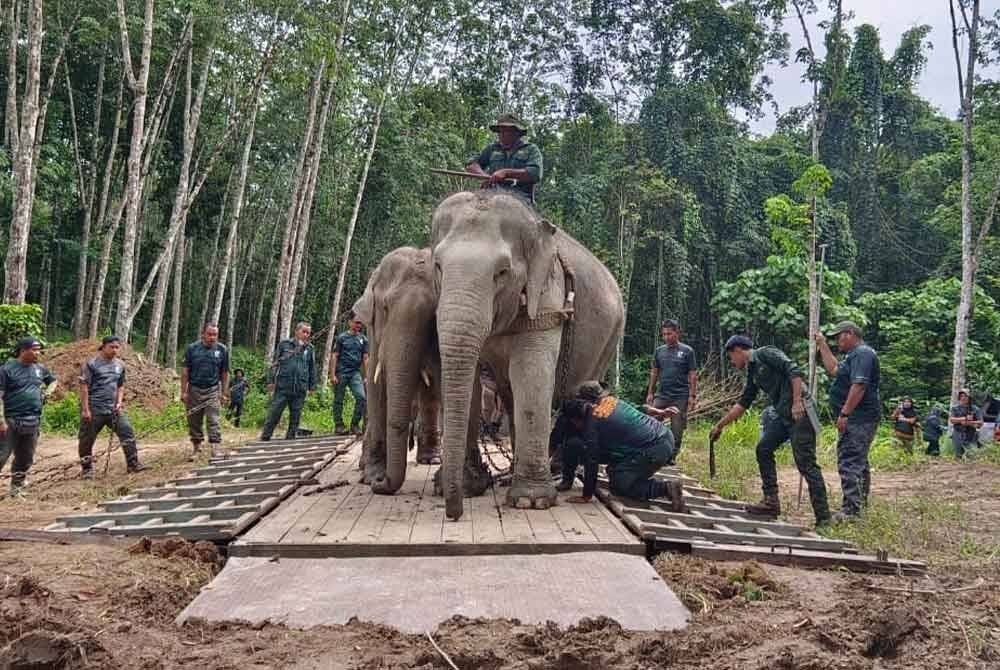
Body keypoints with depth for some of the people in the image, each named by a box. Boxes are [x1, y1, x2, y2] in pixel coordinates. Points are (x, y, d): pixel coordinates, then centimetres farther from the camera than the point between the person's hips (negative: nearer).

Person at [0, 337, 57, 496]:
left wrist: (47, 393, 10)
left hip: (33, 422, 6)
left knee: (25, 459, 12)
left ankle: (16, 489, 25)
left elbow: (53, 380, 31)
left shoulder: (40, 369, 9)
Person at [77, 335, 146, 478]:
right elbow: (84, 387, -10)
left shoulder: (120, 365, 9)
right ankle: (87, 469, 20)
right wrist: (85, 409, -14)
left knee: (127, 432, -5)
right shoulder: (92, 364, -8)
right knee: (87, 440, 5)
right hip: (94, 409, -5)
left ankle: (132, 464, 1)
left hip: (113, 409, 5)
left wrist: (119, 402, 3)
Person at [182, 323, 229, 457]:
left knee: (213, 420, -8)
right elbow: (185, 371, 2)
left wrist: (224, 393, 3)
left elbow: (225, 373, 5)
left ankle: (214, 449, -10)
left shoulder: (222, 350, 0)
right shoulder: (192, 348, -2)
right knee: (194, 421, 8)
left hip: (213, 390, -1)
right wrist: (183, 391, -2)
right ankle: (197, 448, 21)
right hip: (194, 389, 1)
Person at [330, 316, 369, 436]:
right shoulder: (342, 337, 4)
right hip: (341, 372, -2)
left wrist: (366, 376, 3)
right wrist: (332, 375, -7)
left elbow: (365, 358, 11)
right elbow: (335, 356, 1)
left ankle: (355, 424, -2)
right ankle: (338, 425, 12)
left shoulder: (363, 339, 12)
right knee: (339, 400, 2)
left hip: (356, 373, 2)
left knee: (361, 397, -13)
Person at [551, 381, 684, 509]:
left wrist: (586, 497, -5)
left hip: (653, 451, -10)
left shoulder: (592, 421, -10)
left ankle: (665, 488, -11)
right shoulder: (610, 400, 12)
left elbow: (591, 461, -10)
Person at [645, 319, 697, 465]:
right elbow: (654, 373, 15)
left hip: (680, 397, -3)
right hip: (661, 394, 3)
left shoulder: (687, 351, 1)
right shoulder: (659, 351, 11)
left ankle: (671, 457, 10)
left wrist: (692, 395, -6)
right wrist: (650, 393, 10)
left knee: (677, 429, 1)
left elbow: (693, 375, 0)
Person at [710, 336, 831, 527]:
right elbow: (742, 404, 25)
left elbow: (794, 371, -16)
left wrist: (797, 403, -21)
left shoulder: (766, 354, -5)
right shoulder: (752, 372, 21)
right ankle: (771, 502, 12)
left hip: (800, 412, -9)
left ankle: (823, 517, -5)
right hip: (784, 416, 9)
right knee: (763, 449, 9)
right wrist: (720, 426, 27)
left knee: (806, 463, -9)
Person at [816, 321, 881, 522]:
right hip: (860, 419, 11)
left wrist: (844, 414, -25)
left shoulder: (863, 353, -14)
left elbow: (859, 385, -23)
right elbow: (834, 370, 26)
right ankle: (861, 501, 32)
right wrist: (823, 345, 25)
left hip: (857, 419, -11)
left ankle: (851, 509, -17)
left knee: (849, 462, -14)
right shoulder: (855, 355, 21)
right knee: (859, 461, 20)